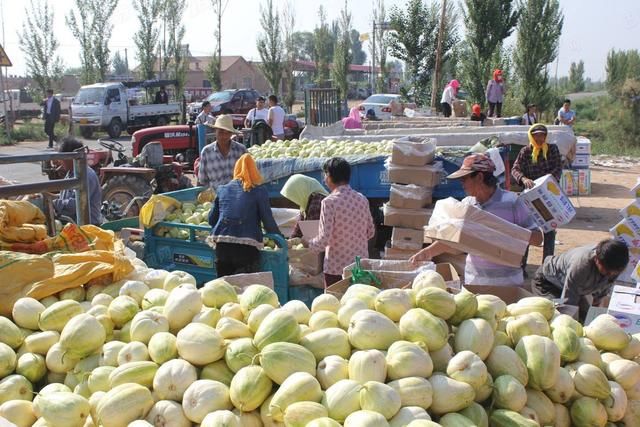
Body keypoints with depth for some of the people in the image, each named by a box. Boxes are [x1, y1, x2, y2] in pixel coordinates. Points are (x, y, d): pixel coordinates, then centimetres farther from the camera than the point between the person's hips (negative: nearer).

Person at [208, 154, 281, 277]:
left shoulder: (222, 189, 13)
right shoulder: (259, 191, 1)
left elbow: (211, 220, 15)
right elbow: (268, 222, 0)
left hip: (222, 246, 4)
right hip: (247, 248, -4)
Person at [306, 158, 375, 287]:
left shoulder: (329, 202, -15)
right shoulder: (362, 199, 2)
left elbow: (324, 238, -18)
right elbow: (370, 232, 10)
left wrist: (309, 244, 1)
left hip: (336, 267, -5)